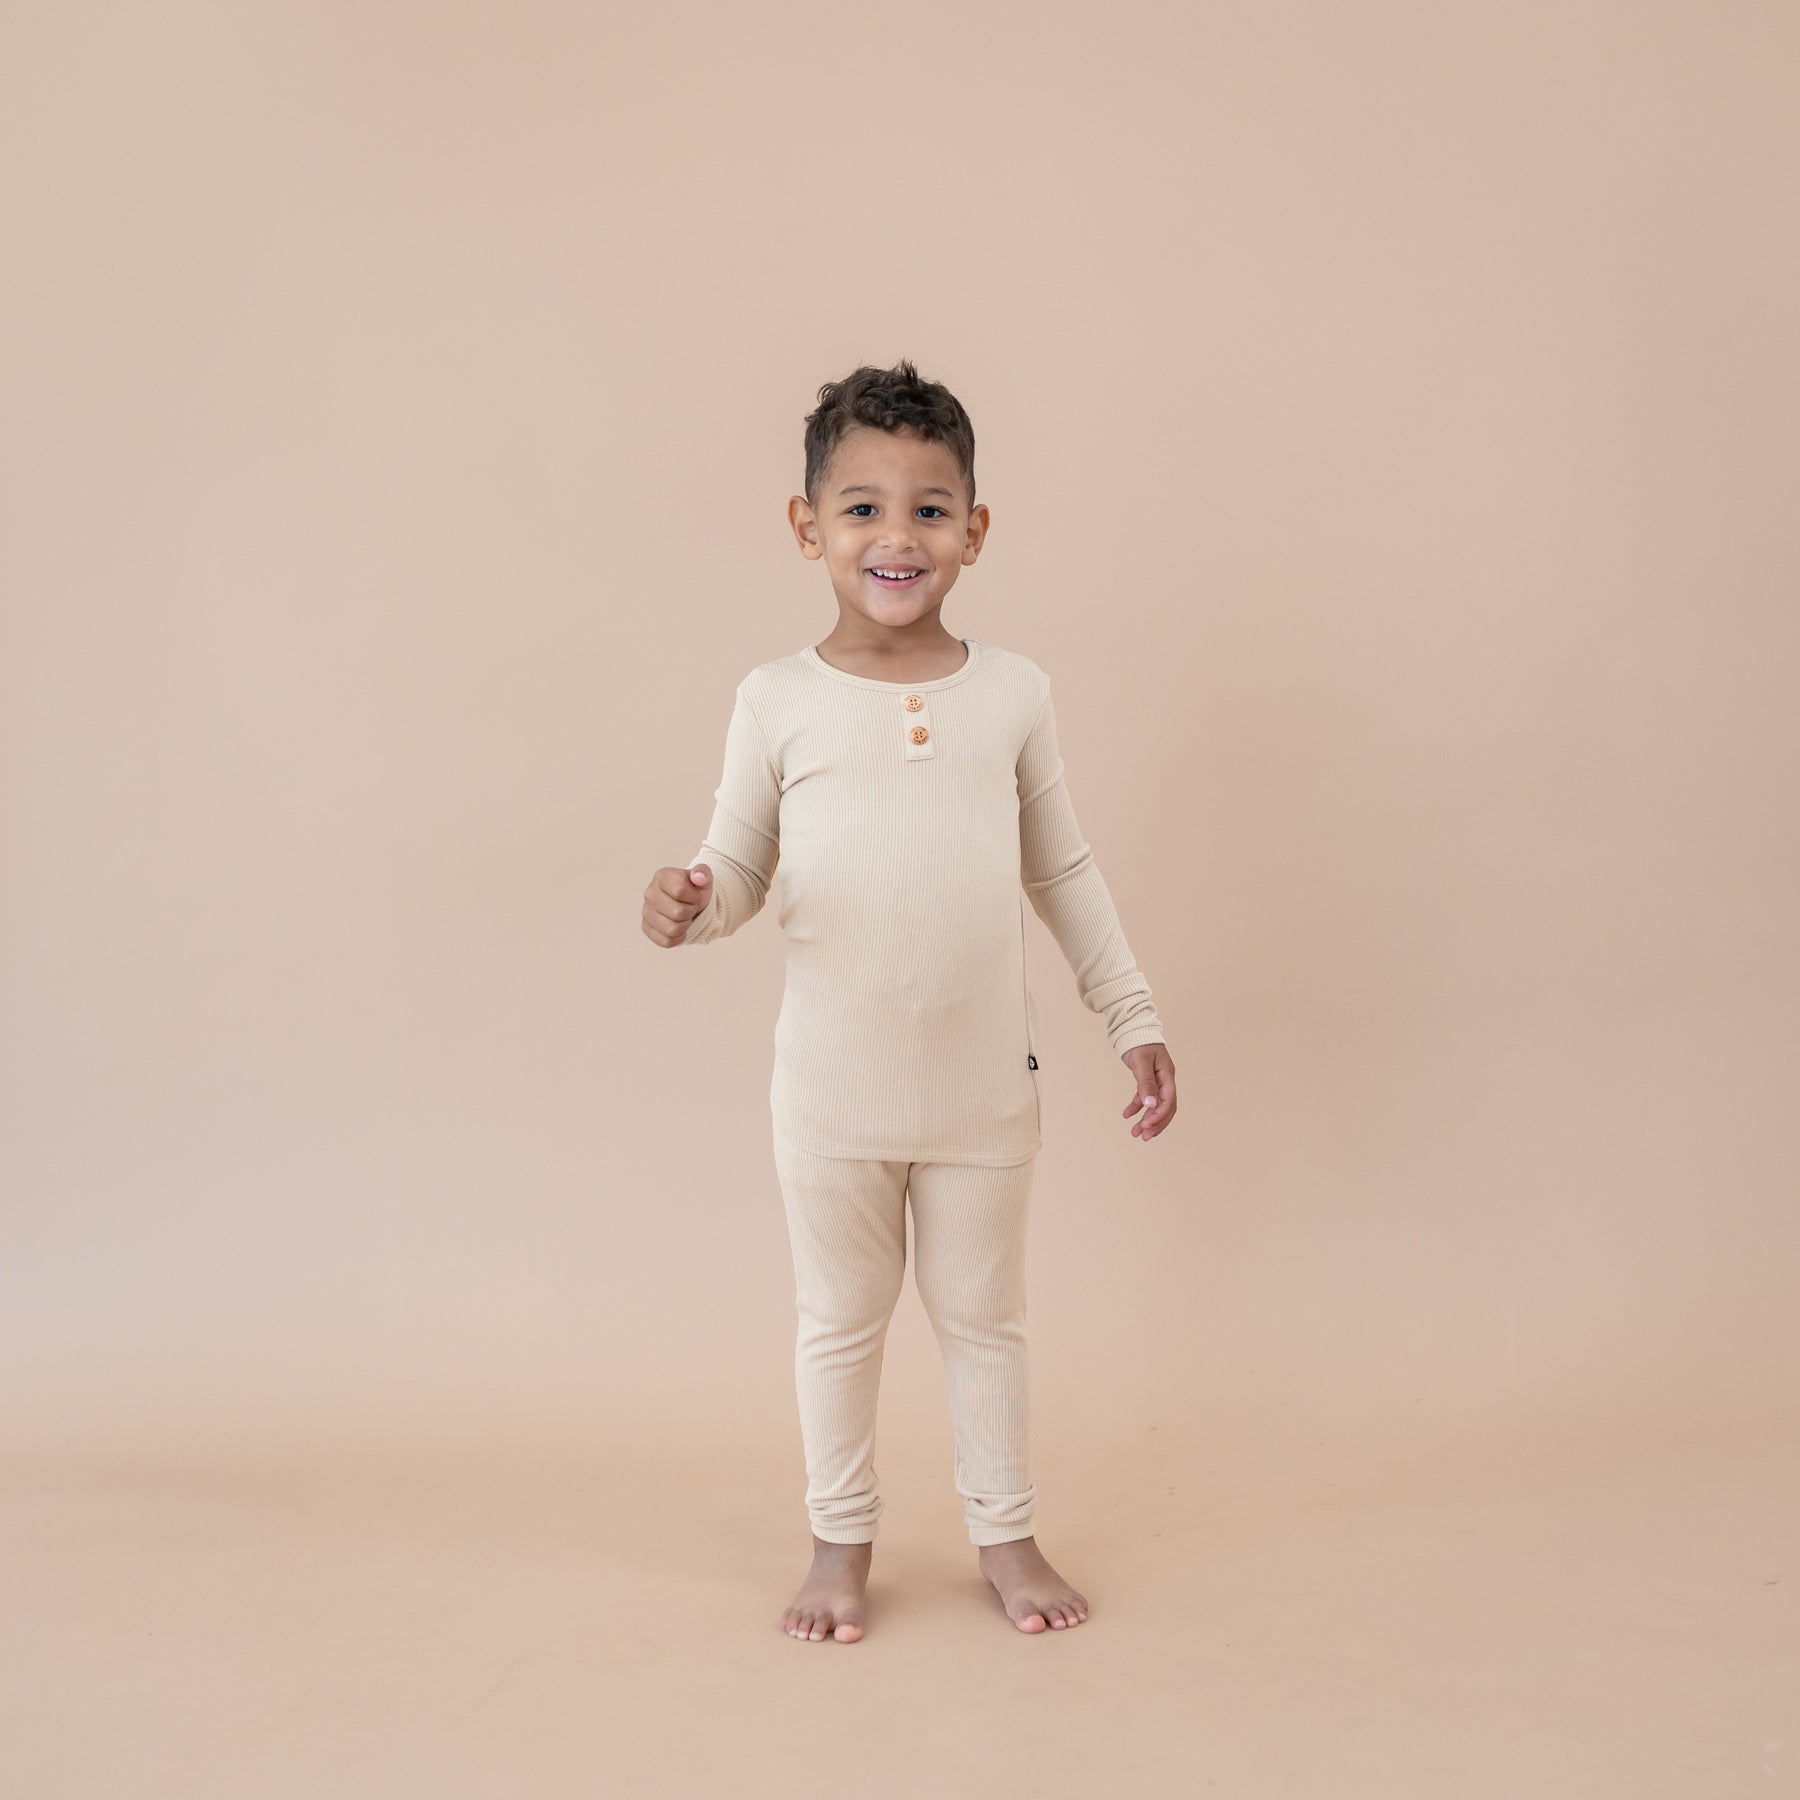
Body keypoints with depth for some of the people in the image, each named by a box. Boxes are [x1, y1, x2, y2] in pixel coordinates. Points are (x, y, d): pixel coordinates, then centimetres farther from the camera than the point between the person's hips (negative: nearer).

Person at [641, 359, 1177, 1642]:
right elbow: (740, 865, 0)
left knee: (985, 1316, 17)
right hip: (833, 1093, -1)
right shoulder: (781, 702, -7)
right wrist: (691, 907, -24)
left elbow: (1063, 869, 6)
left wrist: (1135, 1016, 6)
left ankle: (1006, 1532, 35)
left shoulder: (1014, 693, -2)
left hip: (986, 1088, 1)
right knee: (839, 1320, 16)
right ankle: (842, 1539, 34)